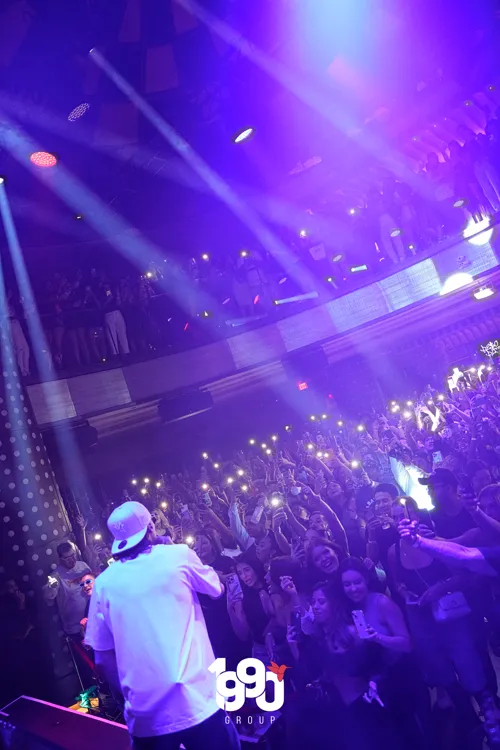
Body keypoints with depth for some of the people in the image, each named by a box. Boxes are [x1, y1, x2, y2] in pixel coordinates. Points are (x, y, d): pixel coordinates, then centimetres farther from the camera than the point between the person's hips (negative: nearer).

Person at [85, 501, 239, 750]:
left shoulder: (103, 583, 2)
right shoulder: (177, 555, -5)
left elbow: (103, 659, 6)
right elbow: (217, 589, 13)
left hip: (145, 717, 2)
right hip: (197, 703, -2)